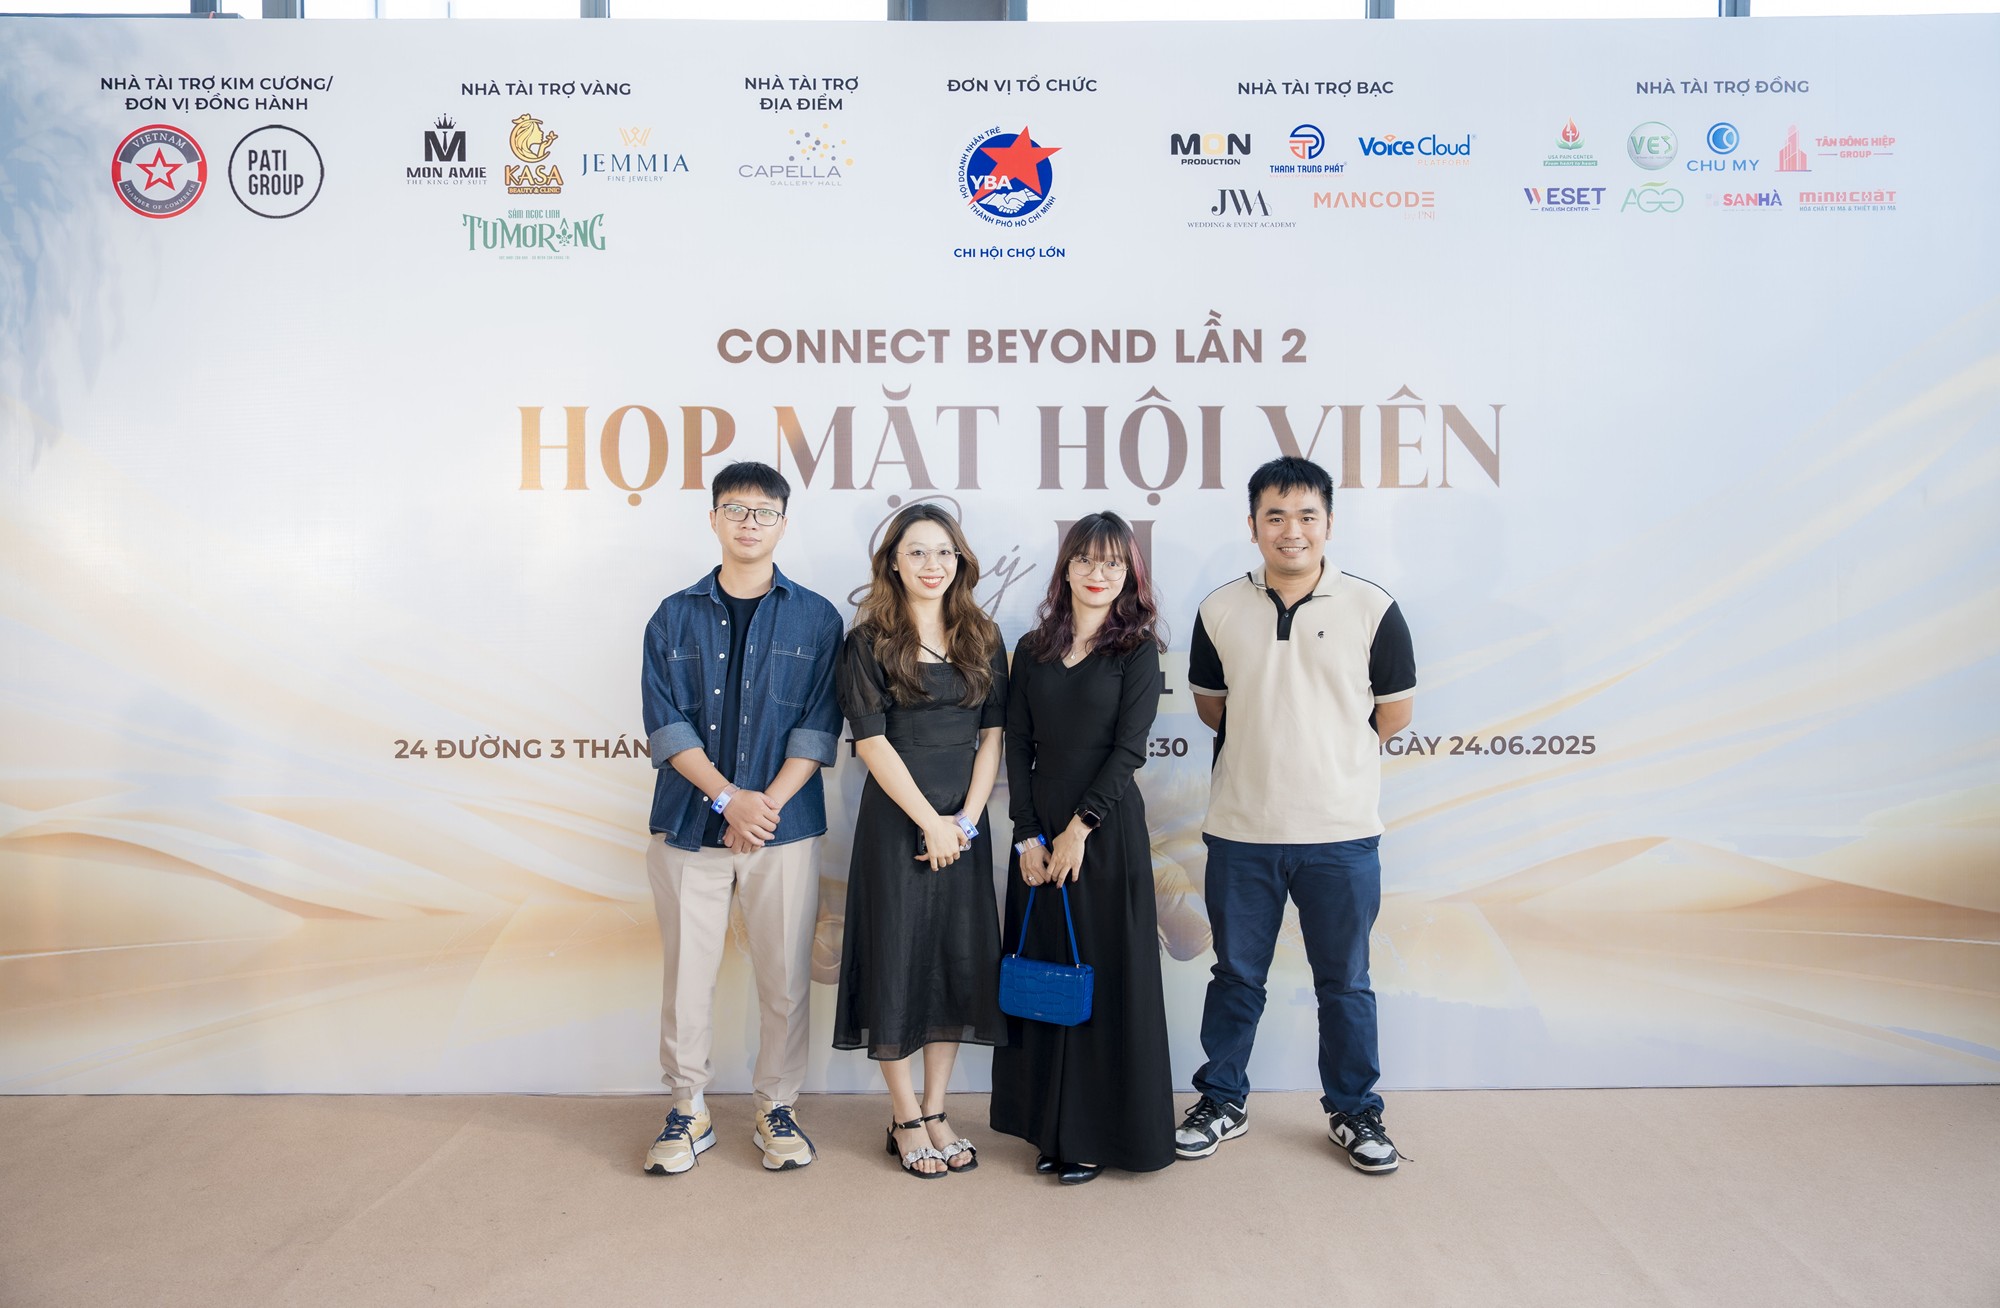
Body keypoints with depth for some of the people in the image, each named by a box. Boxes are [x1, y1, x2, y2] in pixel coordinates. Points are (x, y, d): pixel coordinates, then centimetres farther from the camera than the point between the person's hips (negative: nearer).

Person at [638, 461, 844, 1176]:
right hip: (688, 822, 1)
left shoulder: (816, 618, 5)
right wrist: (729, 797, -12)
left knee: (784, 975, 5)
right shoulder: (674, 617, 8)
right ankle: (689, 1110, 21)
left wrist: (769, 803, -13)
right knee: (687, 972, 5)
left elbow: (819, 726, -1)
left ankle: (776, 1107, 21)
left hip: (785, 823, 0)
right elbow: (665, 723, -1)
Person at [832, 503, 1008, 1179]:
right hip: (896, 819, -4)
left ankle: (936, 1111, 21)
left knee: (959, 961, 7)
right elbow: (872, 742, -9)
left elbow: (992, 736, 5)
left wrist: (967, 819, -6)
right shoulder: (869, 641, -3)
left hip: (964, 823, 4)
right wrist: (929, 821, -12)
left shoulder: (982, 639, 8)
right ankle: (906, 1119, 16)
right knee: (897, 960, 2)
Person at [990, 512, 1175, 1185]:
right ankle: (1051, 1128, 22)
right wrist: (1029, 835, -3)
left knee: (1105, 977, 2)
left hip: (1107, 830, -4)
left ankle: (1098, 1134, 15)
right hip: (1039, 831, 4)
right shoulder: (1033, 649, 9)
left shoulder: (1136, 652, -1)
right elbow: (1017, 745, 5)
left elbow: (1129, 749, -9)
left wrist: (1080, 826, -15)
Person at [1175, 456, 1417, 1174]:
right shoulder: (1220, 610, 0)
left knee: (1344, 983, 12)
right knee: (1235, 977, 15)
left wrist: (1322, 746, 7)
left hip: (1341, 833, -1)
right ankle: (1222, 1102, 31)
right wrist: (1269, 746, 9)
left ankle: (1354, 1112, 31)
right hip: (1240, 831, 1)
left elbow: (1393, 713, 4)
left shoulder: (1372, 609, -5)